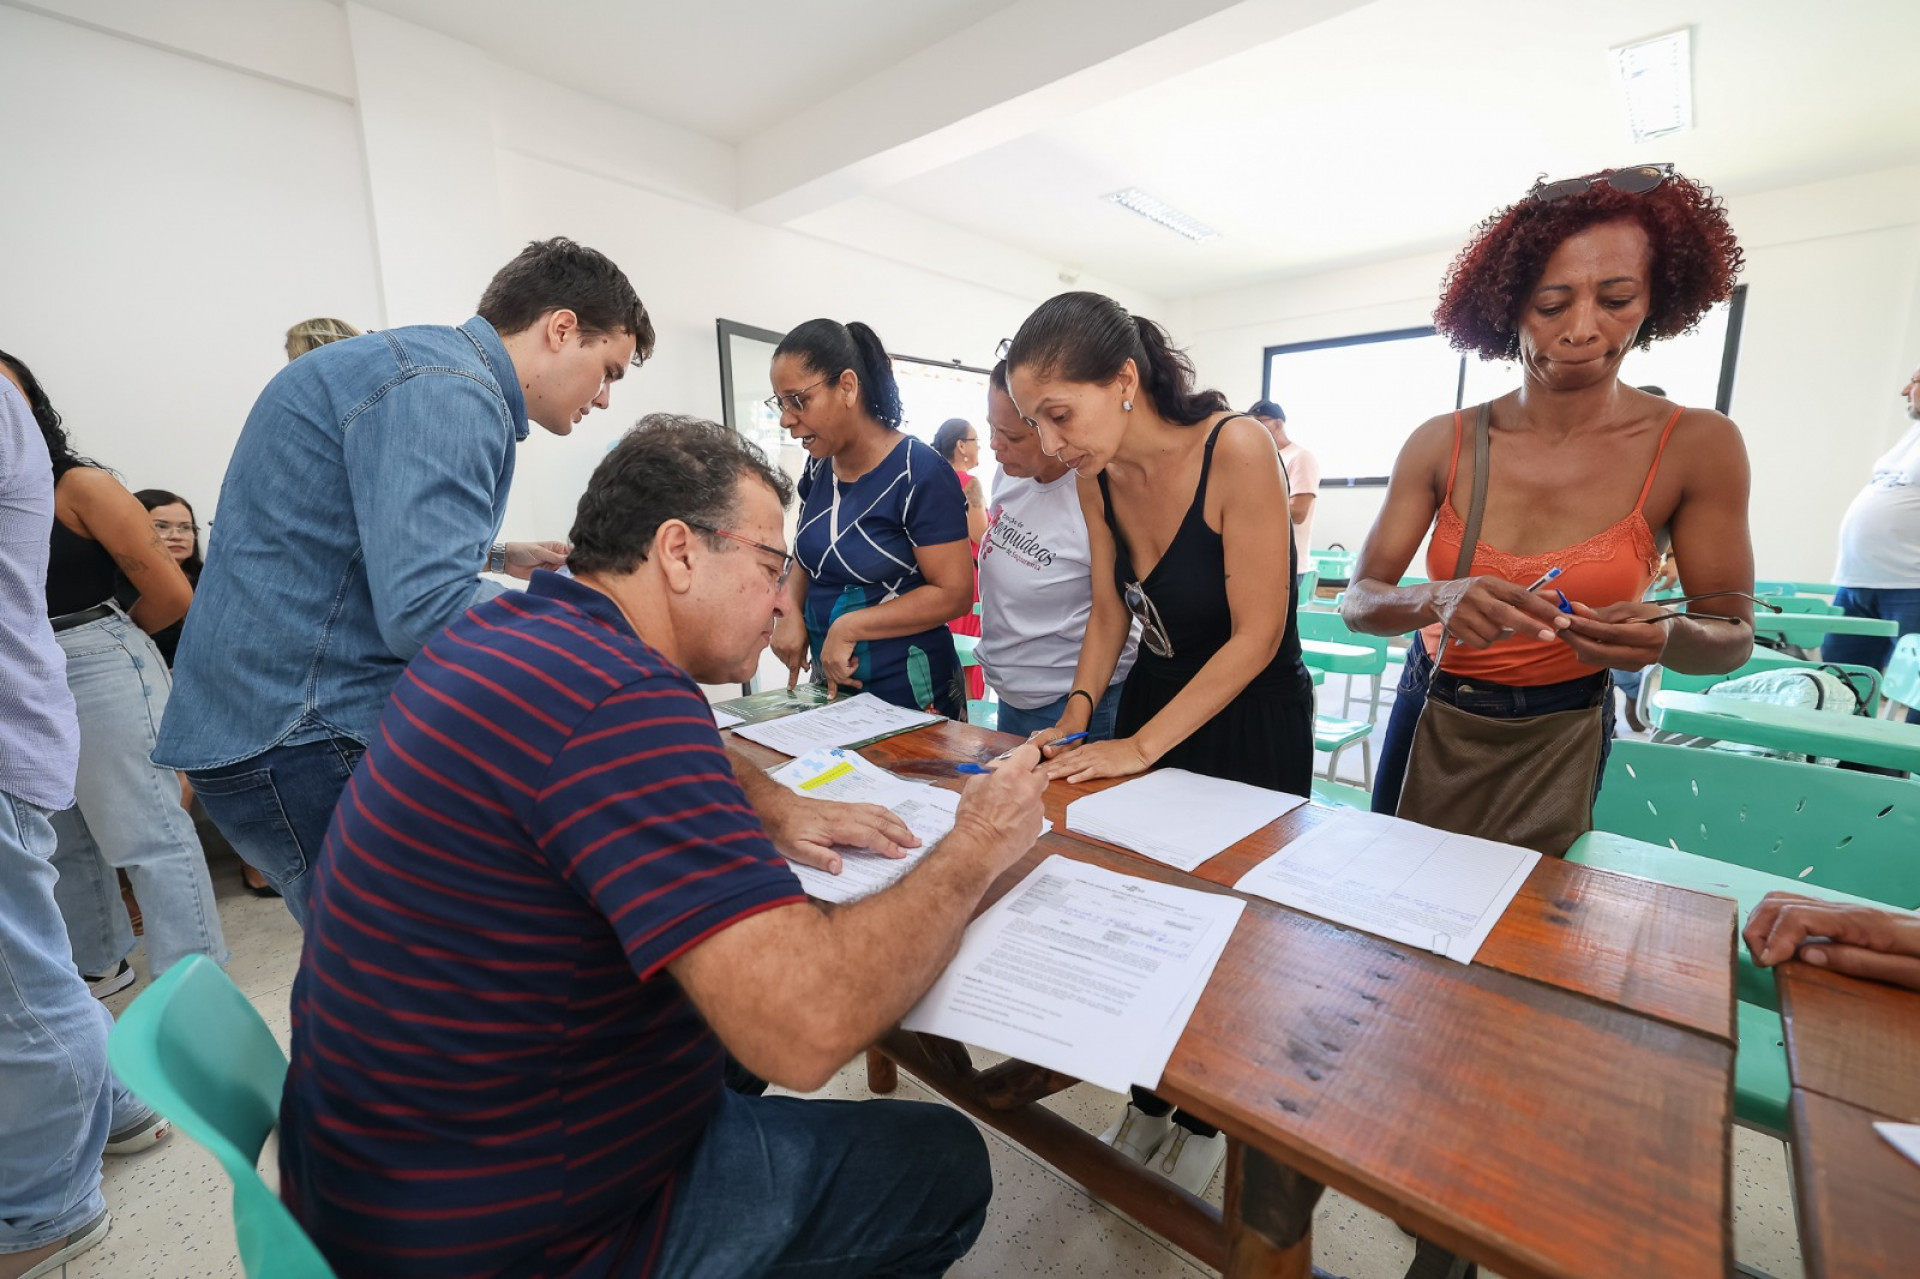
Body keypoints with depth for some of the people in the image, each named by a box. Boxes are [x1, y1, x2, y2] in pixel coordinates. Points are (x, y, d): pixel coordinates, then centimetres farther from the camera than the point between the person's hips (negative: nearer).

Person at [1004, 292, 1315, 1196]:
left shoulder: (1236, 450, -24)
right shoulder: (1095, 478, -7)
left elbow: (1256, 635, -22)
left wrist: (1140, 746, -21)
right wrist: (1080, 710, -9)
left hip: (1252, 719, -5)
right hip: (1154, 696, 5)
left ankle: (1207, 1120, 39)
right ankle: (1148, 1104, 39)